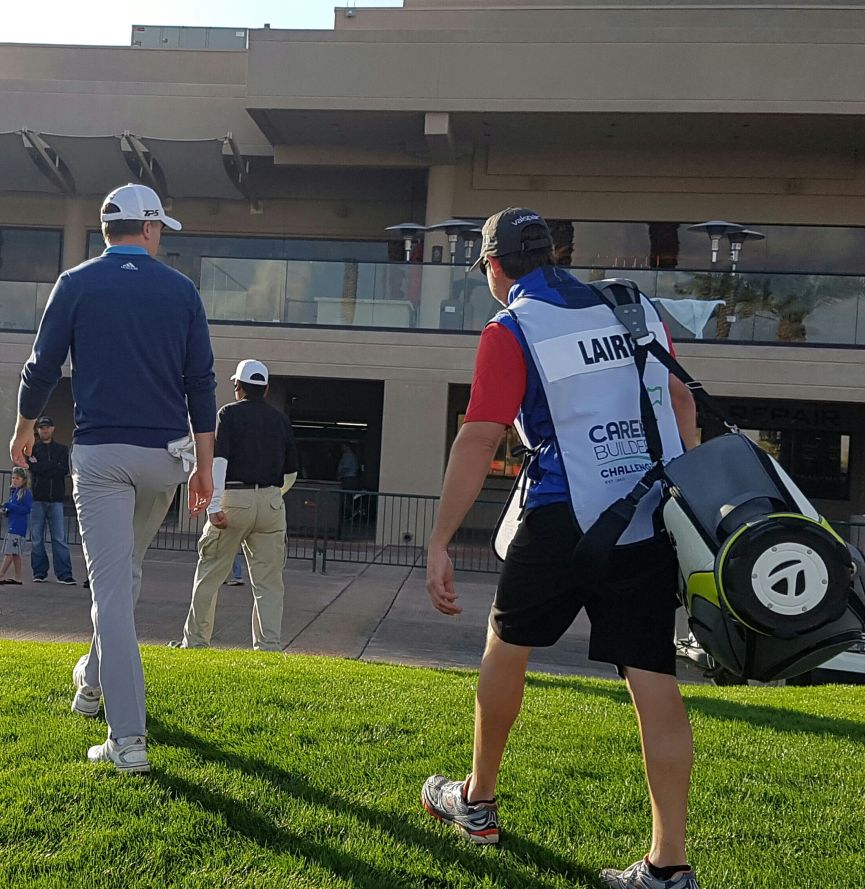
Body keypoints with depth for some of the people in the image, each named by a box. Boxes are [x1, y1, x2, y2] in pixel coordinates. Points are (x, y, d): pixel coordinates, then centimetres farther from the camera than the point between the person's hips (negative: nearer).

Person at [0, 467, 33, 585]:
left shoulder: (26, 493, -10)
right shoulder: (13, 492, 16)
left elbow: (28, 509, -16)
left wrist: (11, 506, -19)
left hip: (18, 527, -9)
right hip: (12, 526, 9)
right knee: (15, 554, 9)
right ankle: (18, 579, 13)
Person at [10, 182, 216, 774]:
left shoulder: (77, 284, 1)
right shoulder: (181, 289, 5)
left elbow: (43, 367, 4)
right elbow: (201, 383, 3)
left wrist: (25, 429, 22)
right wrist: (205, 464, 8)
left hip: (101, 453, -3)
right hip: (165, 456, 3)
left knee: (111, 587, -4)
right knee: (127, 573, 22)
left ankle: (128, 740, -7)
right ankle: (94, 680, 42)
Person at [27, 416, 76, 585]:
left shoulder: (62, 449, 12)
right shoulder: (32, 448, 11)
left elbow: (65, 469, -4)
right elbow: (31, 467, -6)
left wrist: (41, 467, -7)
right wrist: (53, 467, -10)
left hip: (56, 498, 0)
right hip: (37, 498, 0)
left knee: (60, 539, -4)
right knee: (37, 539, 2)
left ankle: (64, 574, -4)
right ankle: (39, 572, 9)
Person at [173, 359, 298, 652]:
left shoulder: (229, 413, 0)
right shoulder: (281, 419, 12)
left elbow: (218, 460, -12)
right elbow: (291, 472, 17)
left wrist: (213, 506, -15)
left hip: (234, 499, -3)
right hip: (271, 503, 3)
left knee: (209, 573, 9)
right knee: (269, 581, 5)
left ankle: (195, 641, 16)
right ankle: (269, 647, 1)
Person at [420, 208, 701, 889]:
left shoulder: (511, 331, -5)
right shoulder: (637, 308, 12)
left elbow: (479, 439, -12)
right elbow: (681, 400, 18)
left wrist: (439, 542, -10)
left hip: (568, 520, -4)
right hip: (655, 520, 5)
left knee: (507, 645, 17)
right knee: (654, 679, 4)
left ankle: (478, 802, 33)